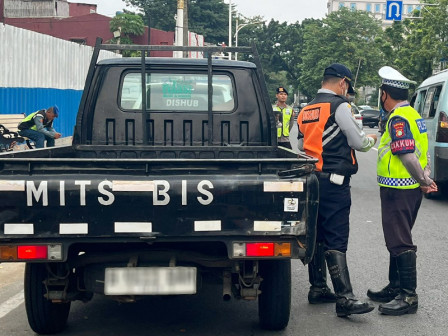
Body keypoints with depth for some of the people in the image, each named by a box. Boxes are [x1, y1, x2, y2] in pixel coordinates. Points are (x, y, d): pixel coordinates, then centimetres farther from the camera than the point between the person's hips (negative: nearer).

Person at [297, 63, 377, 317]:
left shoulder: (306, 110, 14)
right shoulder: (339, 106, -10)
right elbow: (358, 142, -7)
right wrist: (371, 140, 15)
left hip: (312, 179, 8)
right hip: (334, 181, -8)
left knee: (317, 236, 14)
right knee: (336, 240, -11)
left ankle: (318, 288, 22)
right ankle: (345, 298, -11)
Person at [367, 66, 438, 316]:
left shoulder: (398, 119, -17)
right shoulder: (413, 114, 15)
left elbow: (407, 155, -25)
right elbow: (422, 152, 16)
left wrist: (423, 181, -16)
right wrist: (426, 178, 6)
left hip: (398, 190, -10)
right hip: (409, 189, 10)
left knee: (400, 243, -7)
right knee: (398, 239, 19)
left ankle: (409, 297, -4)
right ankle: (396, 288, 29)